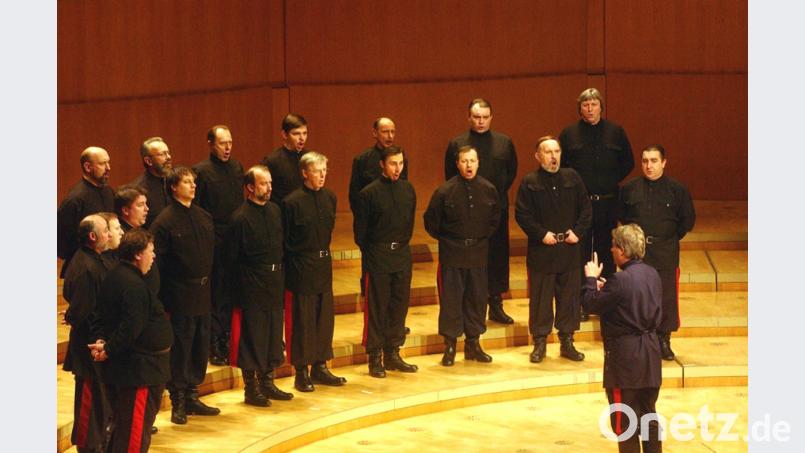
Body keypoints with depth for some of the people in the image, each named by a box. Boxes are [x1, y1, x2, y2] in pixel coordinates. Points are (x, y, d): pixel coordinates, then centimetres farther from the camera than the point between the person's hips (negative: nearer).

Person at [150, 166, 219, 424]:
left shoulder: (204, 217, 10)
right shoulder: (165, 221, -10)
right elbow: (158, 261, -12)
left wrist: (208, 282, 10)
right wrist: (164, 296, -15)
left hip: (203, 293, 7)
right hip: (180, 294, -7)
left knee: (201, 347, 11)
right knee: (180, 348, 0)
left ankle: (191, 396, 23)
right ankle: (178, 402, 10)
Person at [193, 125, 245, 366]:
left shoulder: (237, 167, 10)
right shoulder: (201, 170, -8)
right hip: (215, 244, -6)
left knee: (231, 294, 10)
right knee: (216, 295, 0)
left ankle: (226, 340, 19)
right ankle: (215, 347, 7)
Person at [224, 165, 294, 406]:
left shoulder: (275, 210, 7)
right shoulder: (240, 217, -14)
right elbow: (231, 258, -11)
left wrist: (280, 273, 9)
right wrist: (238, 288, -10)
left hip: (275, 280, 7)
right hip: (252, 284, -7)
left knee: (273, 331, 13)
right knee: (252, 334, 0)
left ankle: (267, 382, 25)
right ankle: (251, 388, 9)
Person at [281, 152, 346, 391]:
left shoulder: (330, 197, 5)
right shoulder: (292, 202, -13)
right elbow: (285, 239, -8)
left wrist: (323, 251, 12)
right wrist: (295, 261, -6)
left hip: (324, 264, 6)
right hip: (301, 267, -6)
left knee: (325, 317, 11)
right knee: (302, 320, 0)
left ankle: (320, 367, 22)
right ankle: (301, 372, 8)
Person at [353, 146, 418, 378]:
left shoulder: (408, 190, 4)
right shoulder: (369, 193, -11)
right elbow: (360, 229, -3)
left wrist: (402, 244, 13)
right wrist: (371, 252, 3)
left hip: (402, 255, 5)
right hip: (378, 258, -5)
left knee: (399, 305, 9)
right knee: (376, 307, 0)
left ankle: (393, 354, 20)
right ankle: (375, 358, 8)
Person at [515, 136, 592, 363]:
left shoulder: (572, 178, 6)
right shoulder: (529, 182, -3)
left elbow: (585, 208, 8)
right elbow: (522, 214, -6)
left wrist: (578, 231, -4)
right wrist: (542, 234, -14)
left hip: (569, 249, 3)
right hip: (541, 249, -3)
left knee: (569, 296, 8)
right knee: (540, 298, 3)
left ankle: (567, 342, 18)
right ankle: (539, 343, 13)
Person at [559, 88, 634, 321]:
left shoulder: (615, 132, 4)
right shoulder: (569, 133, 2)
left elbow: (628, 162, 9)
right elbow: (559, 165, 7)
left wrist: (612, 181, 0)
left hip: (607, 203, 1)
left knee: (606, 253, 7)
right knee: (581, 253, 2)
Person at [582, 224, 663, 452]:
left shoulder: (620, 281, -21)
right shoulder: (652, 275, 4)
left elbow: (591, 304, -12)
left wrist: (591, 279, 3)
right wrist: (606, 288, 11)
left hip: (625, 356, -8)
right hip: (650, 351, 8)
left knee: (624, 421, 3)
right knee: (649, 415, 19)